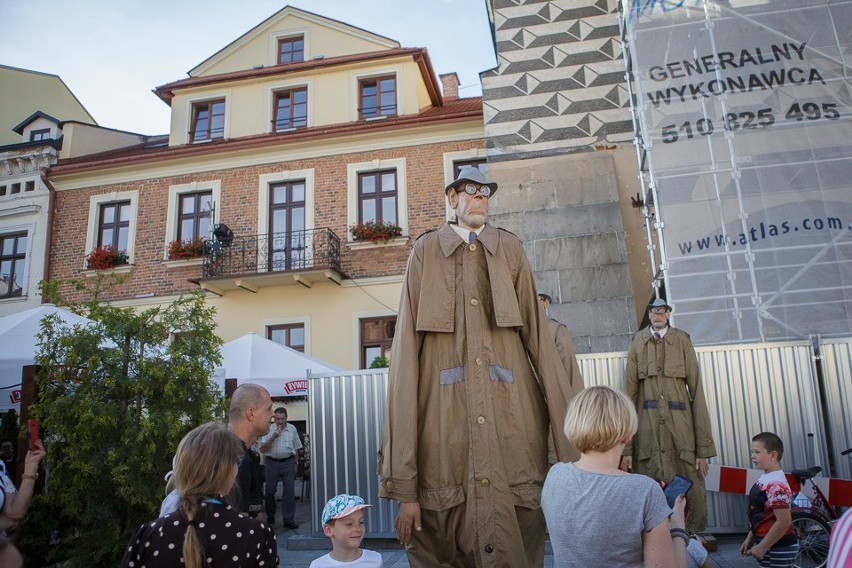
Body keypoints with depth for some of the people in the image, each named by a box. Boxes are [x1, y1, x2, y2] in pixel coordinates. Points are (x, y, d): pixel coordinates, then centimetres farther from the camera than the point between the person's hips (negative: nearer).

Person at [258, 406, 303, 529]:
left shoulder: (292, 429, 5)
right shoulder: (269, 429, -1)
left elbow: (297, 448, 13)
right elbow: (262, 449, -6)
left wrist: (294, 463, 9)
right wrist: (273, 437, -17)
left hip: (288, 463, 1)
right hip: (272, 462, 0)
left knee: (289, 491, -4)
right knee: (270, 491, 6)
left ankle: (288, 519, 1)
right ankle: (270, 517, 24)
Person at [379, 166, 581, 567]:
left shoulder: (510, 249, 11)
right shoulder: (425, 252, 6)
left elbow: (538, 339, 5)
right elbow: (405, 354, -2)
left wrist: (569, 443, -2)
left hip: (512, 421, 1)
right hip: (444, 422, -1)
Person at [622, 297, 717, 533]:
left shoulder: (682, 340, 6)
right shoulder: (637, 343, 7)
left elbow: (697, 392, 2)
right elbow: (629, 393, 3)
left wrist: (703, 448, -4)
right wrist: (626, 447, -2)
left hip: (681, 426, 0)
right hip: (648, 430, 0)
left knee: (692, 494, 1)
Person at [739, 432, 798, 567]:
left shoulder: (776, 485, -22)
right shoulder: (764, 479, 7)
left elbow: (784, 522, -25)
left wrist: (762, 547, -20)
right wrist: (749, 539, 16)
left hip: (778, 550, -9)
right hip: (769, 546, 9)